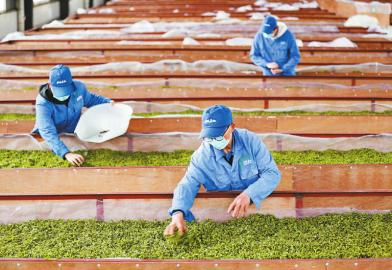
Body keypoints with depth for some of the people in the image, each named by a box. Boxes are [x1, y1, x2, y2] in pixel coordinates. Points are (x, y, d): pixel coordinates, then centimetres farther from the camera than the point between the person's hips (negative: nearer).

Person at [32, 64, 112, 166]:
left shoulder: (79, 87, -14)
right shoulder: (43, 103, -29)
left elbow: (91, 99, 12)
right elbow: (48, 133, -41)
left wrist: (108, 103, -4)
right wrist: (67, 154, -54)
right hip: (50, 141, -4)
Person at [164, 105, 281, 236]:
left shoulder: (251, 141, -10)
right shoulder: (202, 155, -9)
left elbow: (272, 173, -11)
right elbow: (188, 184, -15)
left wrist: (248, 194, -29)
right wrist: (178, 213, -37)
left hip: (255, 204, -2)